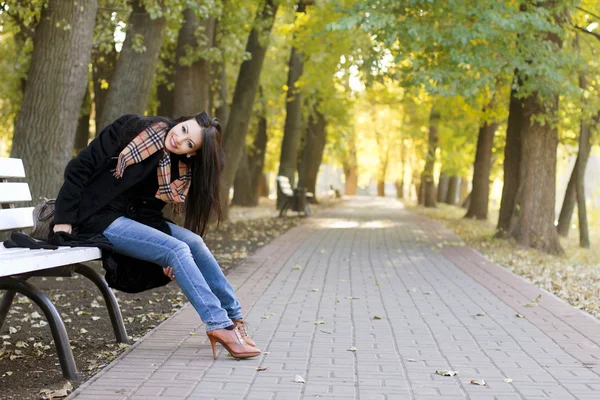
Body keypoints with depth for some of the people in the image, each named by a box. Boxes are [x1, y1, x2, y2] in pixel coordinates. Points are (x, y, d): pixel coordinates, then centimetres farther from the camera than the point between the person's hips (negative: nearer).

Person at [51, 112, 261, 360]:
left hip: (130, 217, 6)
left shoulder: (180, 171, -1)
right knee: (177, 250, -21)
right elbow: (80, 167, -15)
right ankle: (220, 326, -19)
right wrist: (64, 220, -18)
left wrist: (169, 256, -16)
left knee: (193, 242, -9)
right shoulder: (132, 129, -16)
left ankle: (233, 317, 2)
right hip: (96, 218, -6)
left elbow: (149, 210, 0)